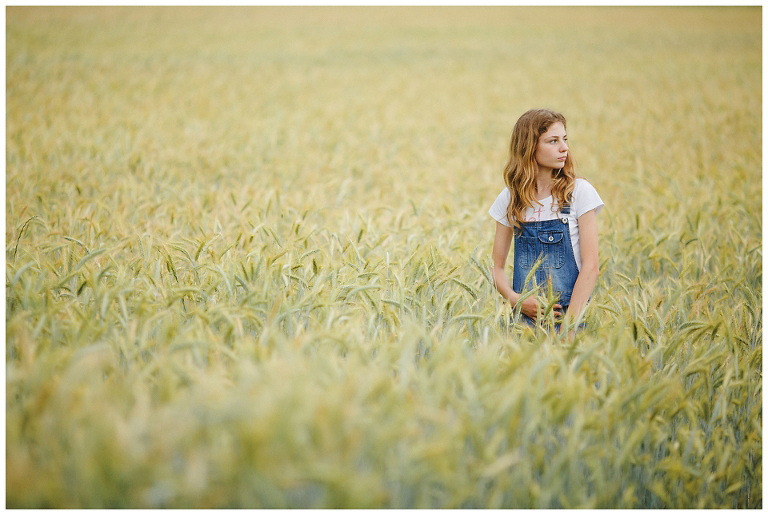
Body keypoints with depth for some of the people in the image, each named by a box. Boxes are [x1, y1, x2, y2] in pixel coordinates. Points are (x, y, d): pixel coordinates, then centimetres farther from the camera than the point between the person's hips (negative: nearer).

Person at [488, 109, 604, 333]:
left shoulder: (580, 191, 0)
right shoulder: (509, 199, 8)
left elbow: (590, 266, -5)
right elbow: (497, 267, 12)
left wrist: (569, 324, -13)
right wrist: (514, 298, -8)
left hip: (568, 312, -2)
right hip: (525, 314, 2)